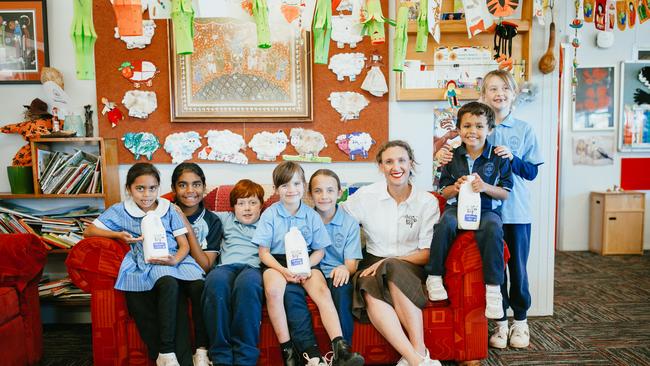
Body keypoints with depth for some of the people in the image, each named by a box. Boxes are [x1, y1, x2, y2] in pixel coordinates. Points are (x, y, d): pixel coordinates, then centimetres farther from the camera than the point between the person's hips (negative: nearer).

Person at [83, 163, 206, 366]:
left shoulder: (169, 210, 17)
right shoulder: (120, 211, 17)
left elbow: (184, 245, 12)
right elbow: (89, 231, 16)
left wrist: (175, 260, -11)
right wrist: (118, 235, 2)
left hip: (174, 260, 1)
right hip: (144, 264, -1)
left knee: (199, 286, -35)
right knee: (168, 283, -38)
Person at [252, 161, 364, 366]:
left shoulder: (312, 216, 6)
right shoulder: (270, 214, 1)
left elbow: (319, 251, 8)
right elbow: (264, 252, -1)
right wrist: (283, 270, -18)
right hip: (277, 263, -1)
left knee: (322, 291, -27)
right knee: (273, 289, -33)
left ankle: (339, 348, -30)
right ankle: (287, 349, -23)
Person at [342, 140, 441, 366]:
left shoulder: (428, 202, 1)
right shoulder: (366, 196, 2)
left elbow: (428, 253, 0)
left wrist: (389, 262, -16)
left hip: (411, 266, -1)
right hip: (373, 264, 1)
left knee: (393, 270, -36)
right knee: (371, 290, -34)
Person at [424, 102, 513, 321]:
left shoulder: (498, 158, 3)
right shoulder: (453, 156, 6)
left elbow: (505, 193, 4)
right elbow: (444, 192, 12)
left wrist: (485, 187, -15)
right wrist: (455, 188, -11)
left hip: (487, 209, -1)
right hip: (457, 207, 1)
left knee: (492, 229, -35)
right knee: (445, 224, -33)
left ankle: (493, 287, -22)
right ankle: (434, 276, -15)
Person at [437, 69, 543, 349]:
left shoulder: (523, 130, 2)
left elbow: (532, 171, 2)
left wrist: (512, 158, -16)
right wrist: (442, 154, -16)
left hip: (517, 211, 0)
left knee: (517, 266, 10)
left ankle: (520, 320, 29)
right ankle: (500, 322, 24)